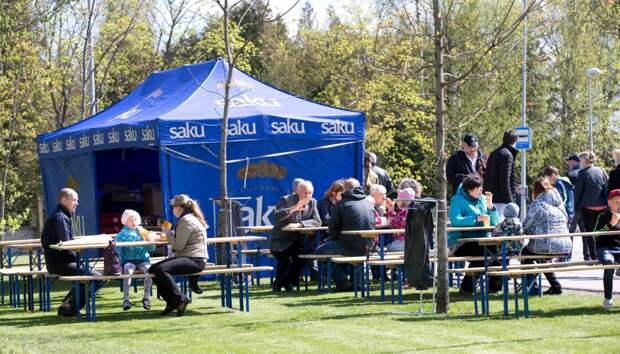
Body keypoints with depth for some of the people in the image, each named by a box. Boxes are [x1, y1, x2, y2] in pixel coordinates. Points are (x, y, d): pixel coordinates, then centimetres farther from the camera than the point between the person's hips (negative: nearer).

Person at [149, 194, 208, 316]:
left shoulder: (186, 221, -13)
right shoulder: (190, 218, 20)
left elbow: (178, 246, -17)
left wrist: (167, 232, -4)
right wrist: (169, 233, 11)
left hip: (194, 260, -11)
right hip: (190, 257, 11)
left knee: (161, 270, -29)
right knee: (153, 269, 4)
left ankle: (180, 300, -20)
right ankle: (172, 302, 8)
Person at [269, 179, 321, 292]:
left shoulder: (312, 203, 5)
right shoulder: (286, 200, -9)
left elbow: (317, 221, -7)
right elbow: (277, 216, -24)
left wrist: (299, 224, -20)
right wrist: (294, 208, -30)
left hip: (297, 241, 4)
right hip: (281, 241, -4)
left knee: (301, 258, -23)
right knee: (284, 260, -26)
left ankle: (287, 282, 2)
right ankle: (278, 281, 4)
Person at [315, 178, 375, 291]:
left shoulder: (342, 203, -3)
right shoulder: (369, 203, 13)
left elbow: (333, 228, 0)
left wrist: (333, 239, 19)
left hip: (350, 247, -7)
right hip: (368, 248, 7)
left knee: (320, 251, 11)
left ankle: (342, 282, 3)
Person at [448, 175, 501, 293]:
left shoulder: (482, 199, 15)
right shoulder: (457, 200, -3)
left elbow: (494, 222, 11)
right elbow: (455, 220, -22)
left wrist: (490, 205, -4)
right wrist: (476, 219, -28)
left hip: (481, 240, 6)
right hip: (460, 242, -6)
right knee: (480, 252, -32)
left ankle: (494, 284, -7)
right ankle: (466, 286, -17)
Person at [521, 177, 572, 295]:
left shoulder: (538, 204, -6)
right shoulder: (559, 203, 14)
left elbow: (526, 227, -7)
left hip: (547, 246, -6)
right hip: (566, 246, 6)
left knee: (525, 253, 22)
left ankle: (532, 287, 18)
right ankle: (555, 285, 24)